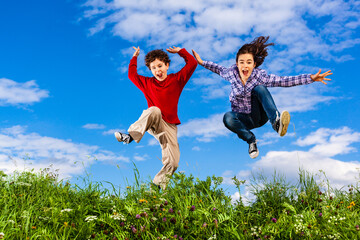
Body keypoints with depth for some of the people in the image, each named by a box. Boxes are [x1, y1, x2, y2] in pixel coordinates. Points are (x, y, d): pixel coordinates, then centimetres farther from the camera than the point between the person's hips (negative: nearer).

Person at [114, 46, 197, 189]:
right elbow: (132, 75, 21)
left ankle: (157, 186, 10)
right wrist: (135, 58, 26)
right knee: (154, 110, -39)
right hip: (152, 122, 0)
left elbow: (192, 64, 5)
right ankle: (132, 135, -48)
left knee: (172, 163, -11)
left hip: (169, 126, 1)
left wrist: (180, 51, 12)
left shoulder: (176, 79, 9)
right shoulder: (148, 83, 13)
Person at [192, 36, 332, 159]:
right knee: (227, 118, -35)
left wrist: (311, 78, -27)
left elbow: (285, 81, -20)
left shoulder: (260, 76, -18)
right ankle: (250, 140, -13)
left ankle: (276, 122, -42)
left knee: (259, 88, -28)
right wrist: (202, 62, 12)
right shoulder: (231, 73, -12)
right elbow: (221, 70, 12)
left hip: (259, 115, -2)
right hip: (243, 119, 2)